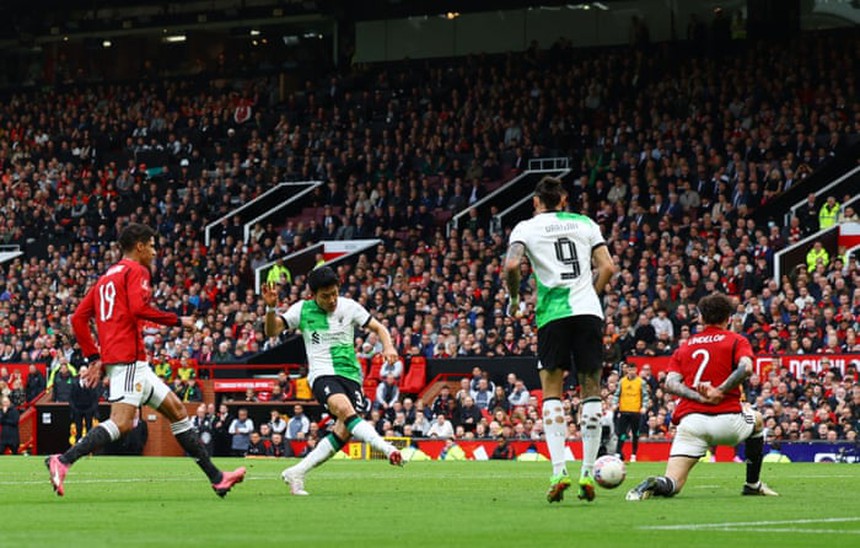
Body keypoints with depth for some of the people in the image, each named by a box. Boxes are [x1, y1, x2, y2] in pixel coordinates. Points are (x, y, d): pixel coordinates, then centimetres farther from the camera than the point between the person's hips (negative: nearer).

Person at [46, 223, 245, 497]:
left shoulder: (106, 277, 24)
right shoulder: (136, 271, -2)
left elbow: (78, 319, 20)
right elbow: (138, 308, -19)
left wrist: (94, 358, 17)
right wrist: (177, 321, -9)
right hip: (129, 358, -10)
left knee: (177, 410, 12)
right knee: (122, 422, -20)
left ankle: (216, 477, 12)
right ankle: (62, 461, -28)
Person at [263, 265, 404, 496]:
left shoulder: (349, 307, 6)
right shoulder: (302, 310, 3)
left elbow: (378, 328, 12)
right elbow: (271, 331, 2)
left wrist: (388, 347, -8)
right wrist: (271, 308, -17)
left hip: (350, 374, 3)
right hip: (322, 374, -3)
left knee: (342, 433, -11)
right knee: (345, 408, -34)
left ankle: (296, 474, 1)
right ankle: (386, 448, -48)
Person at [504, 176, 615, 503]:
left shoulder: (526, 228, 8)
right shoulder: (585, 224, 15)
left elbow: (511, 265, -8)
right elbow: (608, 268, 9)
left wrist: (514, 299, 8)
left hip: (553, 314, -2)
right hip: (589, 311, 2)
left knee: (551, 392, 3)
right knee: (591, 389, 7)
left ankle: (559, 470, -12)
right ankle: (587, 472, 4)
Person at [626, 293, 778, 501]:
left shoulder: (684, 347, 20)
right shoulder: (736, 341, 11)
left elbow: (671, 383, 2)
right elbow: (746, 368, -12)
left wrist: (700, 397, -9)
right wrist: (720, 391, -13)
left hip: (690, 419, 1)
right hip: (727, 419, -1)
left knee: (672, 484, -3)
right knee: (757, 420, 35)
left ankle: (653, 485, -38)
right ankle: (753, 484, 34)